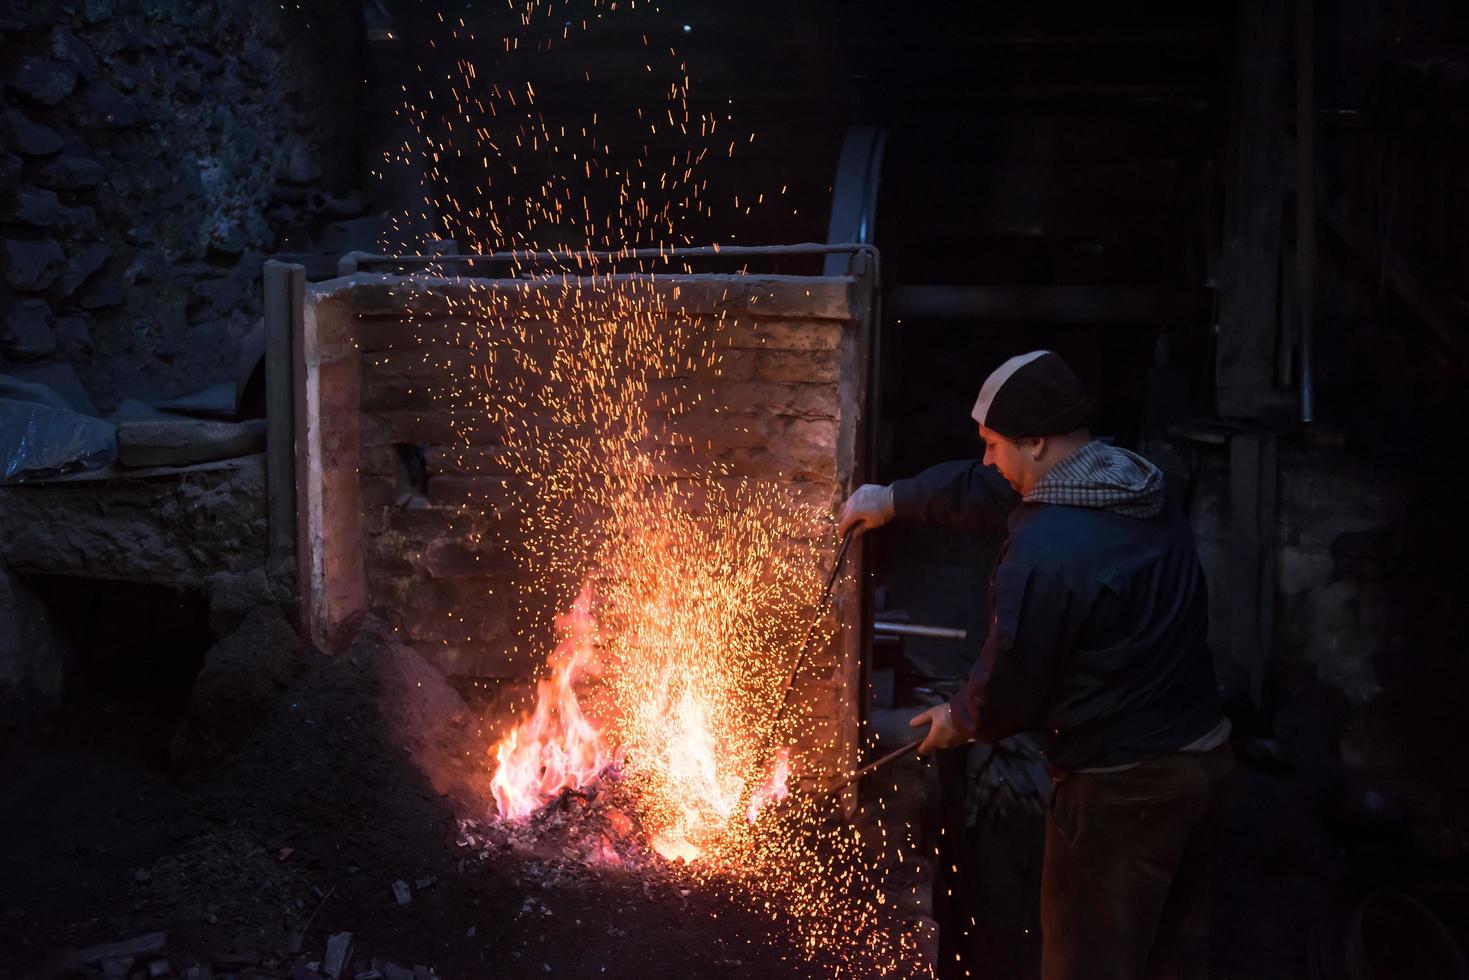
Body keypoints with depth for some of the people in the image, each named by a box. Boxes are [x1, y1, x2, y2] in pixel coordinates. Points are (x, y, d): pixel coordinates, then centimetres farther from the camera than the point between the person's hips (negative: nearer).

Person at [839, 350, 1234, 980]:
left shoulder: (1044, 550, -25)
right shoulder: (1142, 494, 5)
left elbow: (1009, 680, -16)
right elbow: (984, 490, 16)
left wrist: (962, 721, 6)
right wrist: (895, 499, 26)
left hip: (1122, 787, -9)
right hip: (1204, 755, 9)